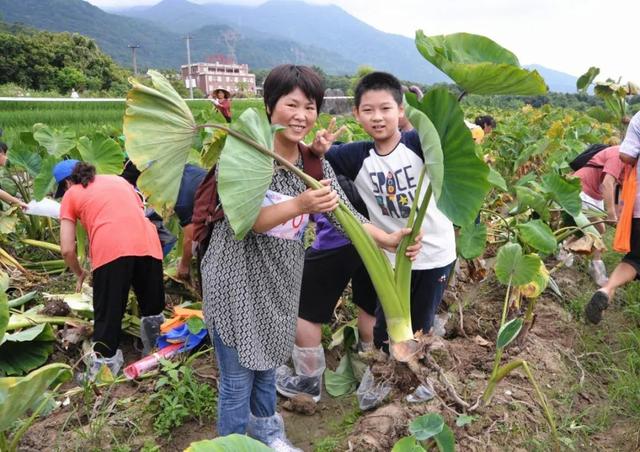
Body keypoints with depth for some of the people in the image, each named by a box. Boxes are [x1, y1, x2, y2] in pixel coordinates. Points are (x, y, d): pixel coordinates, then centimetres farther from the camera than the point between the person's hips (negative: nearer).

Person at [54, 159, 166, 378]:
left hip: (110, 250, -4)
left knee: (107, 315, 9)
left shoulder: (71, 195, 19)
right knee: (153, 310, 21)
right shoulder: (118, 179, 30)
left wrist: (79, 273, 31)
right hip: (148, 244, 4)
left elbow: (67, 250, 14)